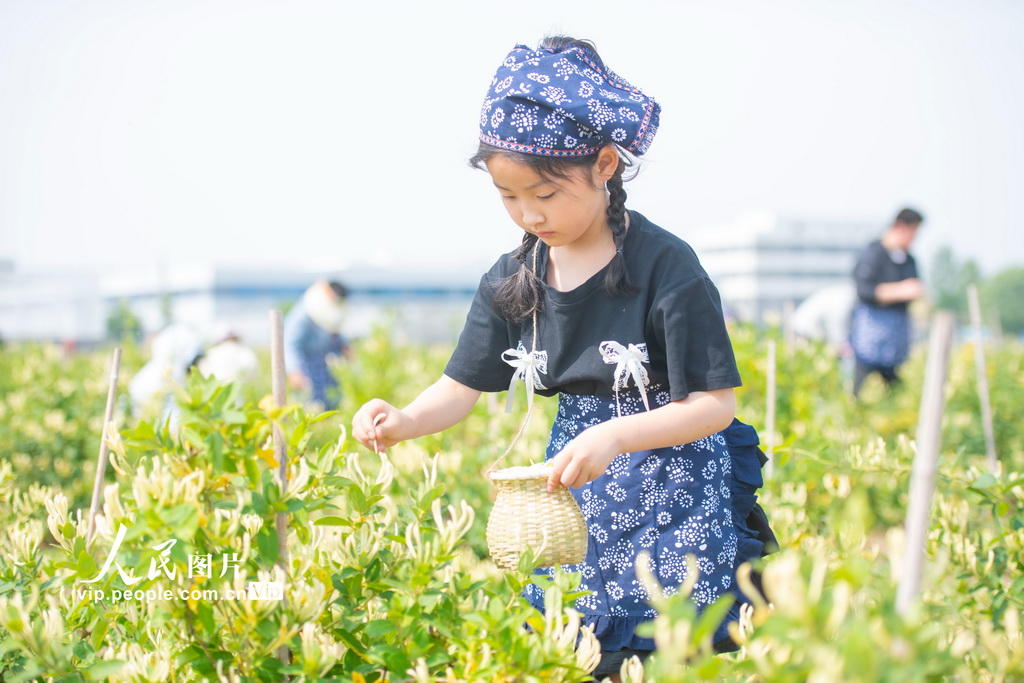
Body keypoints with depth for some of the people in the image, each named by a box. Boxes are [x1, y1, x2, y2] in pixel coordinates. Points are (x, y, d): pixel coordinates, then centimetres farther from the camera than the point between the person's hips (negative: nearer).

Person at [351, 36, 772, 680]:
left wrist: (613, 436, -31)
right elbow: (461, 389, 1)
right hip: (578, 494, 5)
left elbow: (715, 404, -18)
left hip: (675, 487, -5)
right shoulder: (512, 282, -1)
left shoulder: (666, 267, -18)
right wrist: (404, 422, -21)